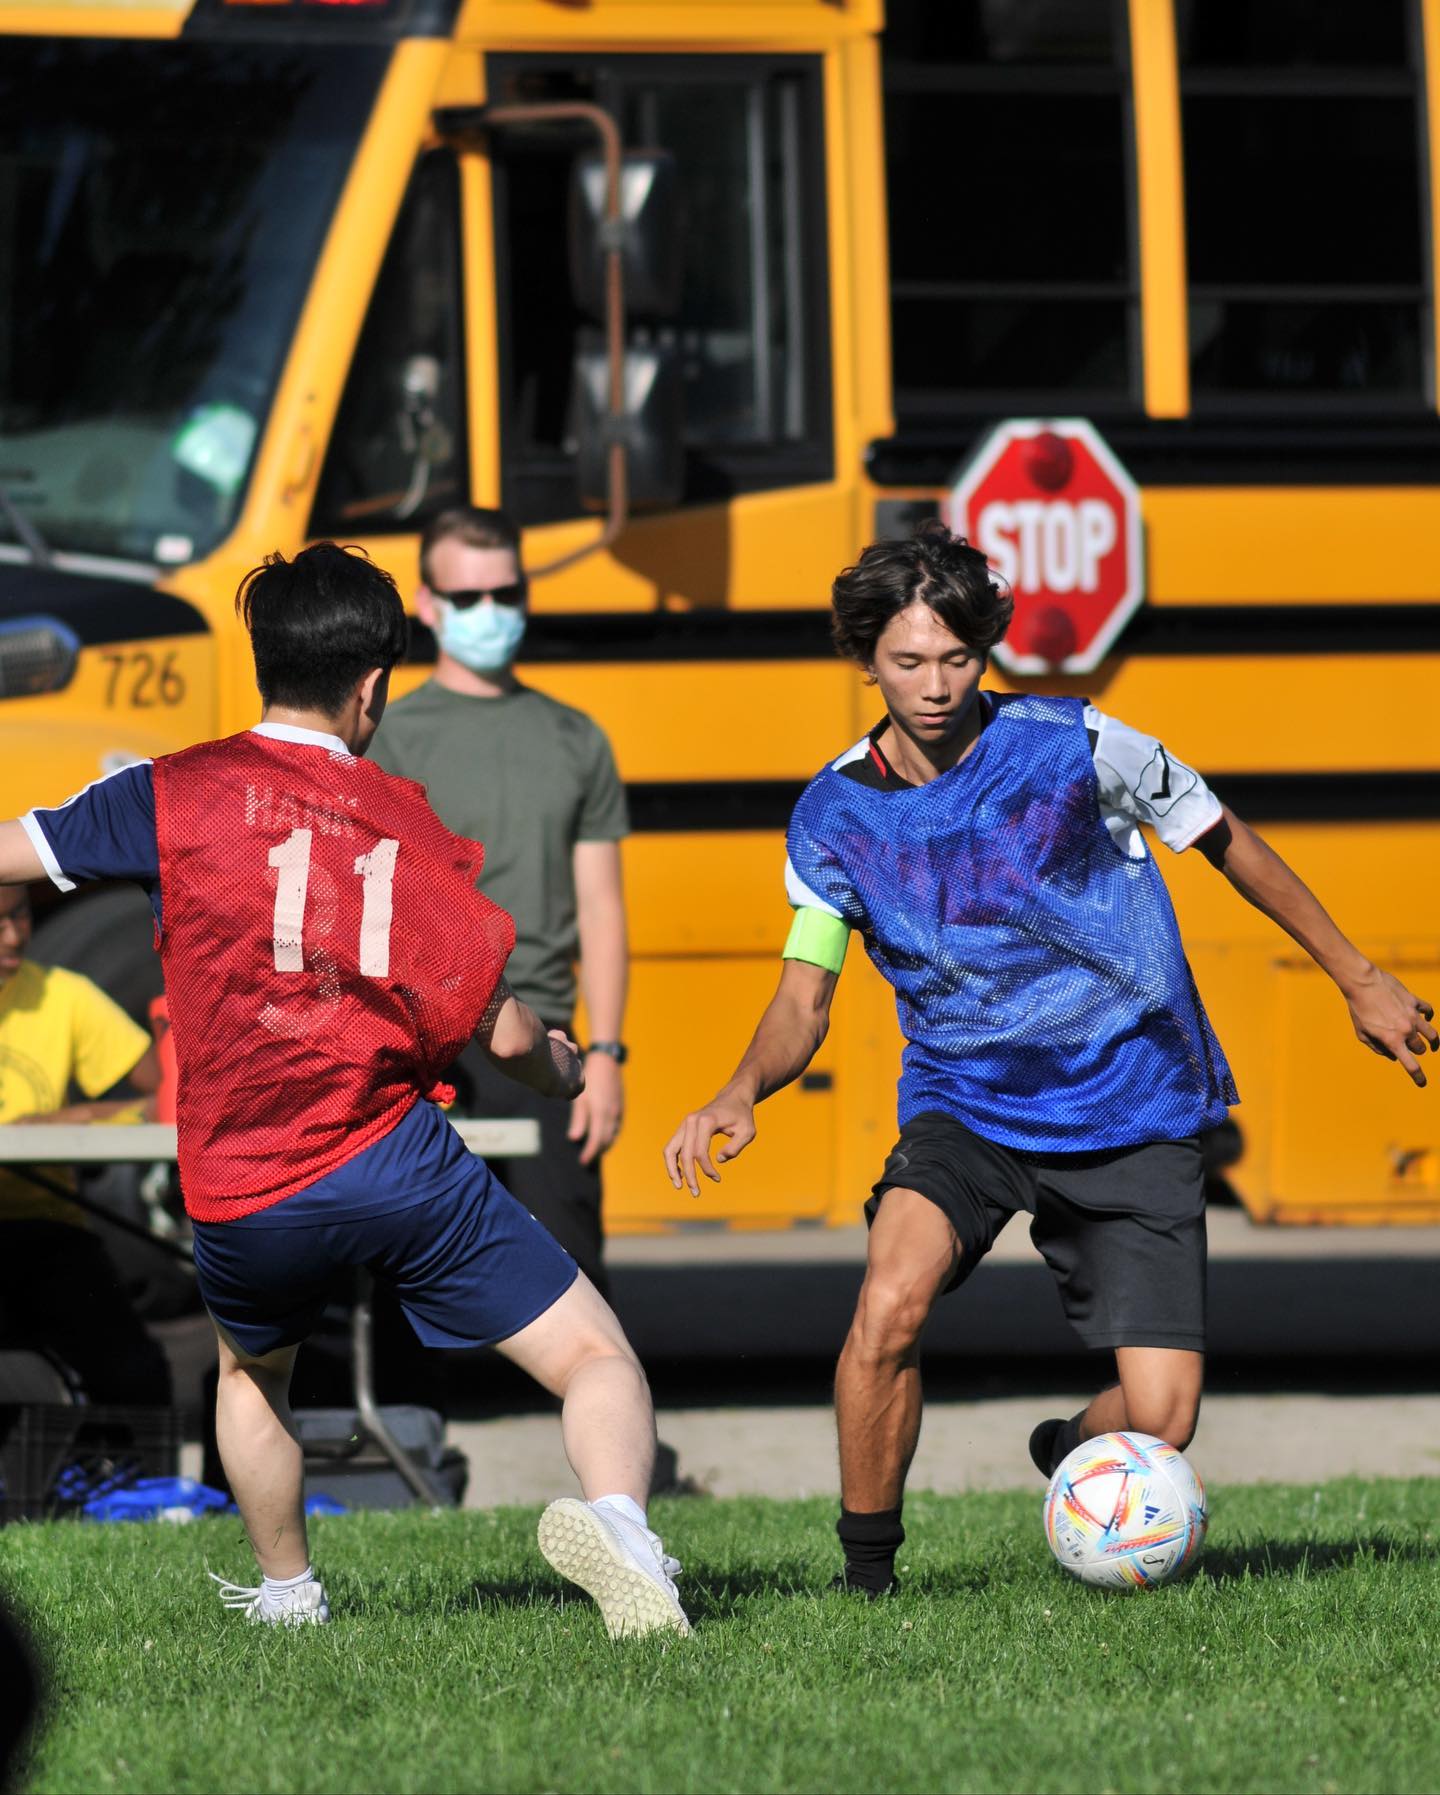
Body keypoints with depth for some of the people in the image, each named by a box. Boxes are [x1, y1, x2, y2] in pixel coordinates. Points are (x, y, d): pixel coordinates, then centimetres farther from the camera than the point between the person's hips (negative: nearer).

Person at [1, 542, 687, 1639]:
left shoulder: (178, 796, 0)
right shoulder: (412, 828, 4)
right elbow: (504, 1034, 2)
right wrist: (565, 1072, 24)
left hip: (239, 1196, 2)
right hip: (398, 1166, -2)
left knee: (251, 1373, 34)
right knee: (599, 1360, -1)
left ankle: (288, 1599, 38)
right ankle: (616, 1521, -30)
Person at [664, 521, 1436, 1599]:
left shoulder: (1074, 748, -10)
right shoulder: (836, 814, -3)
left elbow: (1228, 845, 4)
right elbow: (805, 999, -2)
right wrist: (743, 1094, -24)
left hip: (1135, 1114, -1)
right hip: (964, 1106, 1)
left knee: (1160, 1418, -11)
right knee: (891, 1303, -30)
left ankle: (1070, 1453, 28)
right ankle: (866, 1569, -10)